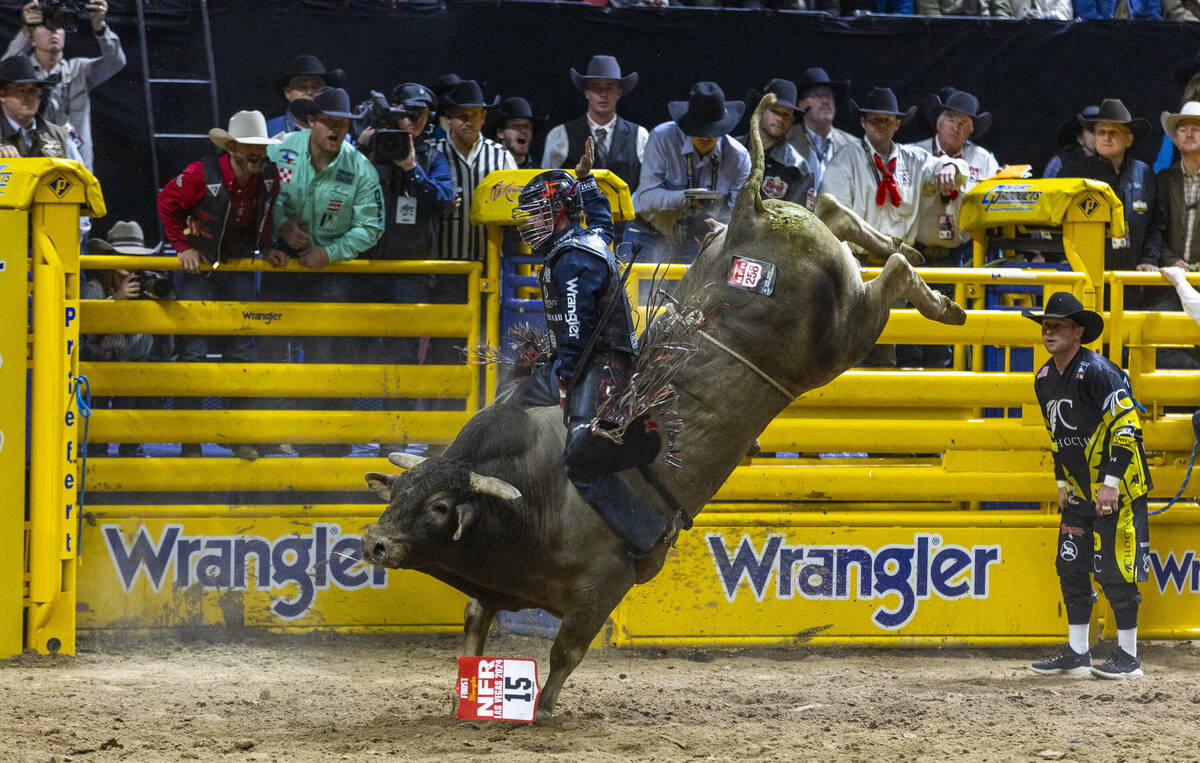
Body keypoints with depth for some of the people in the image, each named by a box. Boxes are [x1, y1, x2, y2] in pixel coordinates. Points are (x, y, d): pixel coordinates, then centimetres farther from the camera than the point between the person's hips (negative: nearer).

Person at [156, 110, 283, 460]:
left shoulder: (269, 178, -7)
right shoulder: (202, 175, -21)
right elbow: (168, 202, -6)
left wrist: (267, 247, 7)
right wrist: (182, 246, -8)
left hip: (240, 269, 4)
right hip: (199, 267, -4)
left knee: (241, 350, 4)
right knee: (192, 350, -7)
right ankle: (190, 441, -1)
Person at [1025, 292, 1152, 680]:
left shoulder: (1098, 372, -19)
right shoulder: (1044, 378, 8)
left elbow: (1127, 426, -21)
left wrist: (1112, 483, -23)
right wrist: (1062, 481, 18)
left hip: (1117, 487, -8)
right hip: (1080, 490, 8)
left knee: (1115, 570, -6)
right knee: (1071, 567, 7)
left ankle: (1128, 657, 3)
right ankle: (1076, 654, 15)